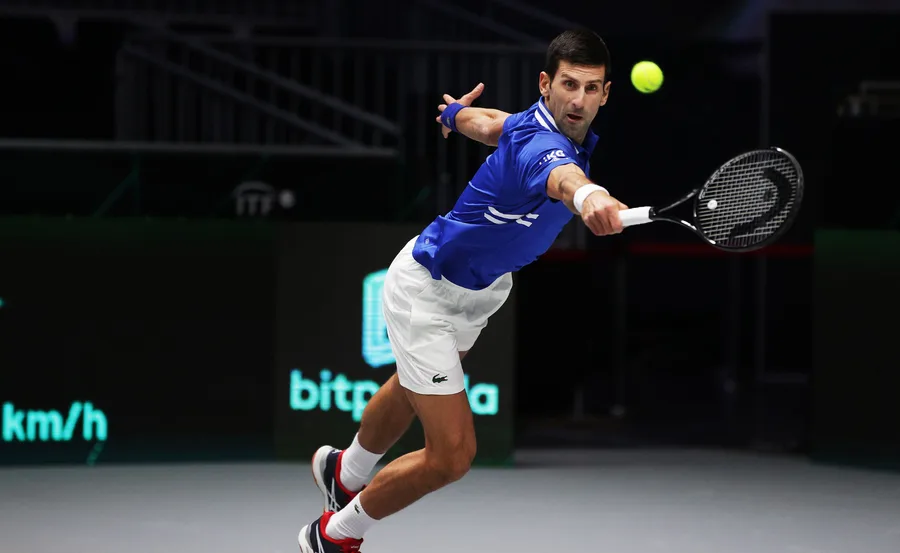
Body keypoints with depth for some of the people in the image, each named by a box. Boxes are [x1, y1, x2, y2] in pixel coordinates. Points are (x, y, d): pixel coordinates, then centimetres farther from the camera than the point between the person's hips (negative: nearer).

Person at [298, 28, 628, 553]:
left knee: (413, 387, 35)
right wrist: (587, 196, -89)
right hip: (427, 292, -10)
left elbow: (488, 121, 13)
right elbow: (560, 176, -65)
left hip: (481, 288, 10)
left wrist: (458, 112, 37)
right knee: (452, 456, -12)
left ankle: (345, 473, 65)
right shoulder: (539, 143, -38)